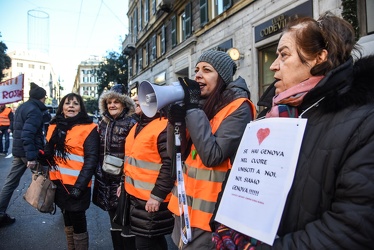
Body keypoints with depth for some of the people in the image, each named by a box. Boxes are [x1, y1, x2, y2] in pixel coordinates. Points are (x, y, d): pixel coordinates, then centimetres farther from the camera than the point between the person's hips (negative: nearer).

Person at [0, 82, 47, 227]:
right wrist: (31, 157, -28)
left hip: (18, 151, 9)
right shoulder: (35, 110, -16)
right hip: (28, 151, -9)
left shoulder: (22, 107, 14)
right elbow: (27, 134, -26)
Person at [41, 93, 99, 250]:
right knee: (68, 220, 20)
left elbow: (91, 159, -14)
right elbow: (50, 154, 15)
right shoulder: (54, 127, 7)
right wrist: (37, 157, -6)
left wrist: (80, 185, -18)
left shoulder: (88, 129, -11)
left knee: (78, 222, 6)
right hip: (59, 183, 6)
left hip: (77, 185, -6)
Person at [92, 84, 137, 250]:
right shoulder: (103, 124, 10)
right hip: (106, 180, 6)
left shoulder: (130, 124, -9)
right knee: (114, 222, 18)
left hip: (123, 180, -6)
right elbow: (99, 152, 16)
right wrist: (99, 174, 12)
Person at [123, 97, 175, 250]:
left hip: (151, 199, -9)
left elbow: (170, 164, -23)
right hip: (134, 195, 9)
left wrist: (157, 195, -22)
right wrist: (124, 183, 21)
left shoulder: (164, 127, -18)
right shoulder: (138, 126, 13)